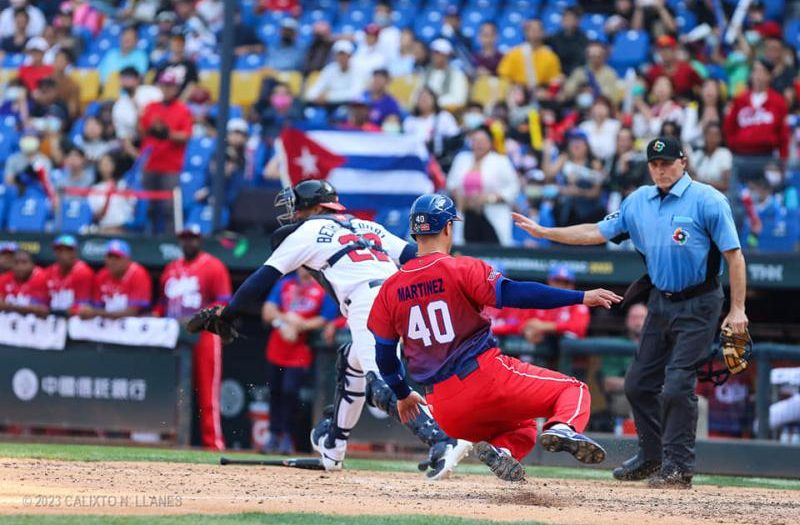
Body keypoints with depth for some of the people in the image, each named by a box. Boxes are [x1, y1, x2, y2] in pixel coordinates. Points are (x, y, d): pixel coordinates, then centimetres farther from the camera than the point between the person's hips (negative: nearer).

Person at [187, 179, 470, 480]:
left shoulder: (308, 232, 15)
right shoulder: (369, 227, 31)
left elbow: (264, 278, 14)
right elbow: (415, 258, 18)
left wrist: (225, 314, 22)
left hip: (367, 306, -8)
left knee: (381, 386, -22)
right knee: (351, 364, 31)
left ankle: (441, 441, -42)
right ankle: (332, 447, 44)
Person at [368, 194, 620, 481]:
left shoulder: (390, 288, 8)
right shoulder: (463, 269, -6)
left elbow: (384, 357, 14)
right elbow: (515, 294, -17)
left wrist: (402, 394, 32)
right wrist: (581, 297, -17)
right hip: (486, 377, -5)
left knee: (522, 425, 31)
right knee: (573, 390, 6)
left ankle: (500, 448, -5)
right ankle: (562, 428, -28)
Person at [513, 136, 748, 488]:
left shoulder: (707, 201, -13)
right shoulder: (639, 201, 6)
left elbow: (734, 254, -13)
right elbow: (598, 232, 11)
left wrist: (737, 309, -18)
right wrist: (544, 232, 5)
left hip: (698, 304, -7)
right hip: (660, 300, 7)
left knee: (677, 386, -13)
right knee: (639, 383, 10)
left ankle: (678, 466, -5)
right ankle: (652, 456, 27)